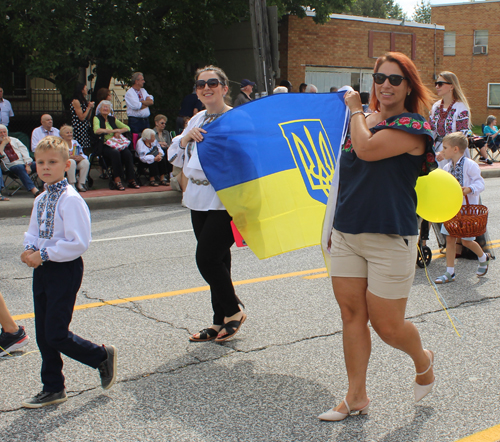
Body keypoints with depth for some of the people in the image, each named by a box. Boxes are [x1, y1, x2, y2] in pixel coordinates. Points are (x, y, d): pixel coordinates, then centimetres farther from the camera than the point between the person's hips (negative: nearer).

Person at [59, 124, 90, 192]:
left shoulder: (75, 142, 17)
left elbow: (82, 155, 11)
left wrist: (81, 158, -16)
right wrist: (70, 157, -25)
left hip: (77, 162, 5)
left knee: (85, 162, -25)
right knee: (72, 162, -38)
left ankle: (81, 184, -22)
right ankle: (72, 184, -32)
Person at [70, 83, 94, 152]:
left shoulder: (84, 101, 17)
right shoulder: (76, 101, -10)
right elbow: (82, 117, -15)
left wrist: (91, 108, 5)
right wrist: (89, 107, -7)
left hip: (86, 128, 9)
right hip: (79, 129, -9)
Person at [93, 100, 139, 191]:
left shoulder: (113, 119, 22)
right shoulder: (97, 118, 6)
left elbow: (127, 128, 19)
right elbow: (97, 130, -15)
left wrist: (119, 131, -2)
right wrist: (113, 131, -16)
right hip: (104, 146, -5)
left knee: (128, 153, -26)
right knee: (115, 153, -36)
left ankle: (131, 180, -23)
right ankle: (117, 181, -34)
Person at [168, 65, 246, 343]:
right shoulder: (197, 121, 15)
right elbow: (175, 158, 13)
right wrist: (186, 138, -4)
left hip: (225, 200, -7)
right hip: (199, 201, 7)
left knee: (207, 258, -10)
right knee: (217, 260, 13)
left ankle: (233, 312, 12)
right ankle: (221, 322, 24)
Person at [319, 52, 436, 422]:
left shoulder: (412, 127, -8)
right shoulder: (363, 122, 13)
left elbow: (367, 149, -24)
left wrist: (355, 109, -6)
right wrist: (333, 224, 22)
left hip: (390, 239, -6)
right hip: (347, 235, 6)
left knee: (387, 325, 0)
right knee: (352, 314, 8)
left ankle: (423, 360, 33)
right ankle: (356, 397, 20)